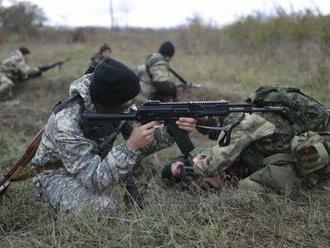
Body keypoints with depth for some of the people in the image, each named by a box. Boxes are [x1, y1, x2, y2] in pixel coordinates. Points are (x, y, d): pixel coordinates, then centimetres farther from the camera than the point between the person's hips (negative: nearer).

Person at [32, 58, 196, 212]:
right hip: (58, 174, -7)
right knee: (96, 203, -34)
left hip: (97, 163, 7)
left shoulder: (116, 105, -18)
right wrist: (131, 147, -46)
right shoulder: (67, 124, -36)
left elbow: (145, 139, -10)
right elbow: (93, 180, -38)